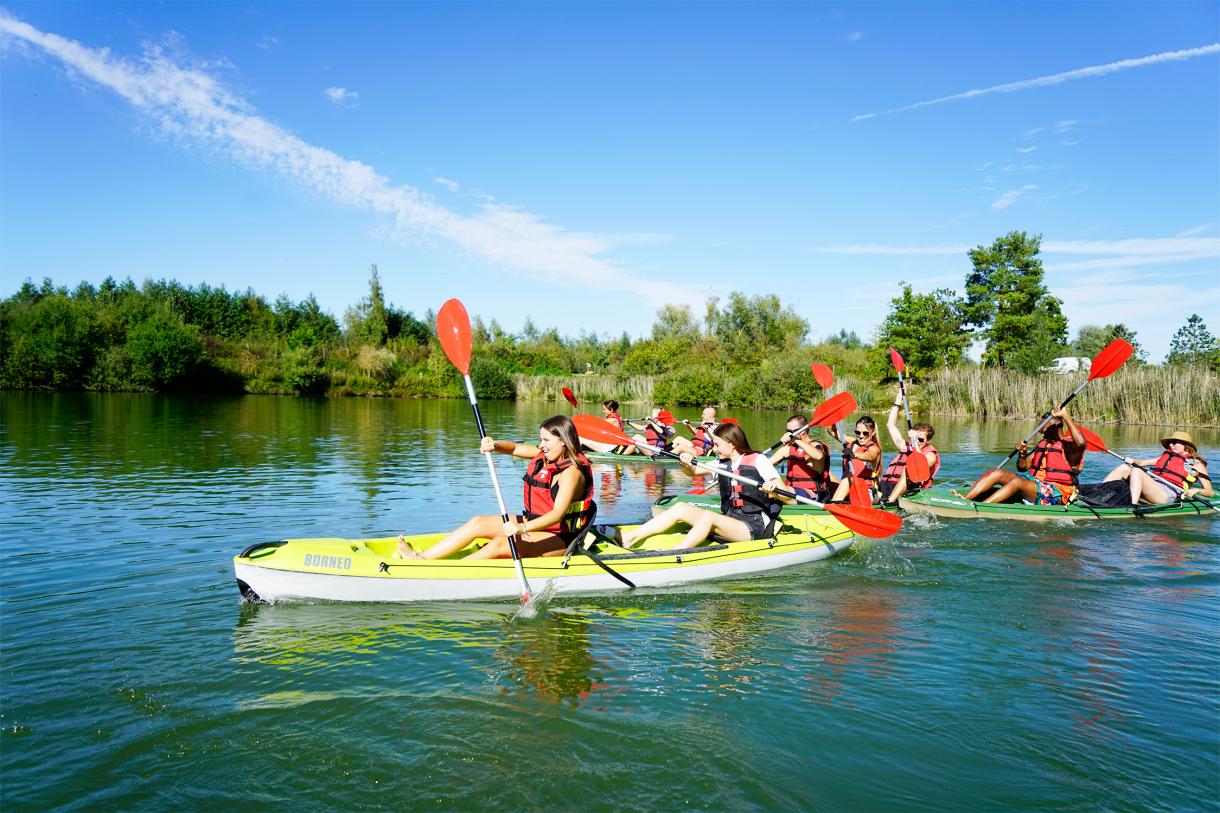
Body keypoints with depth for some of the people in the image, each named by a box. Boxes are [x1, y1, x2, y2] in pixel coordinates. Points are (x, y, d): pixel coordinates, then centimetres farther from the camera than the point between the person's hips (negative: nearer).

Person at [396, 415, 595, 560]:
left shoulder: (572, 472, -21)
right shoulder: (544, 455, 6)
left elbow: (557, 514, -32)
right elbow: (514, 448, 12)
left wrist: (522, 528, -45)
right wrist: (494, 445, -11)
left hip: (559, 538, -9)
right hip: (534, 523, 10)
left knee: (500, 544, -28)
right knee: (477, 523, -1)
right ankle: (421, 557, -7)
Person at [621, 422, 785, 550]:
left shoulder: (758, 460, -6)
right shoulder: (722, 463, 14)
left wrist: (774, 487, -36)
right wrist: (688, 462, -6)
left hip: (756, 528, -7)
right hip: (730, 520, 7)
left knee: (708, 516, -32)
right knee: (681, 508, -8)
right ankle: (628, 538, -16)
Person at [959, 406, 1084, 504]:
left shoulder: (1069, 446, -6)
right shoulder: (1042, 444, 19)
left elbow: (1081, 443, -33)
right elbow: (1022, 468, 20)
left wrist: (1065, 416, -28)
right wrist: (1022, 454, -2)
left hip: (1054, 495, -8)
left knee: (1017, 480, -33)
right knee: (997, 473, -9)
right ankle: (964, 499, -25)